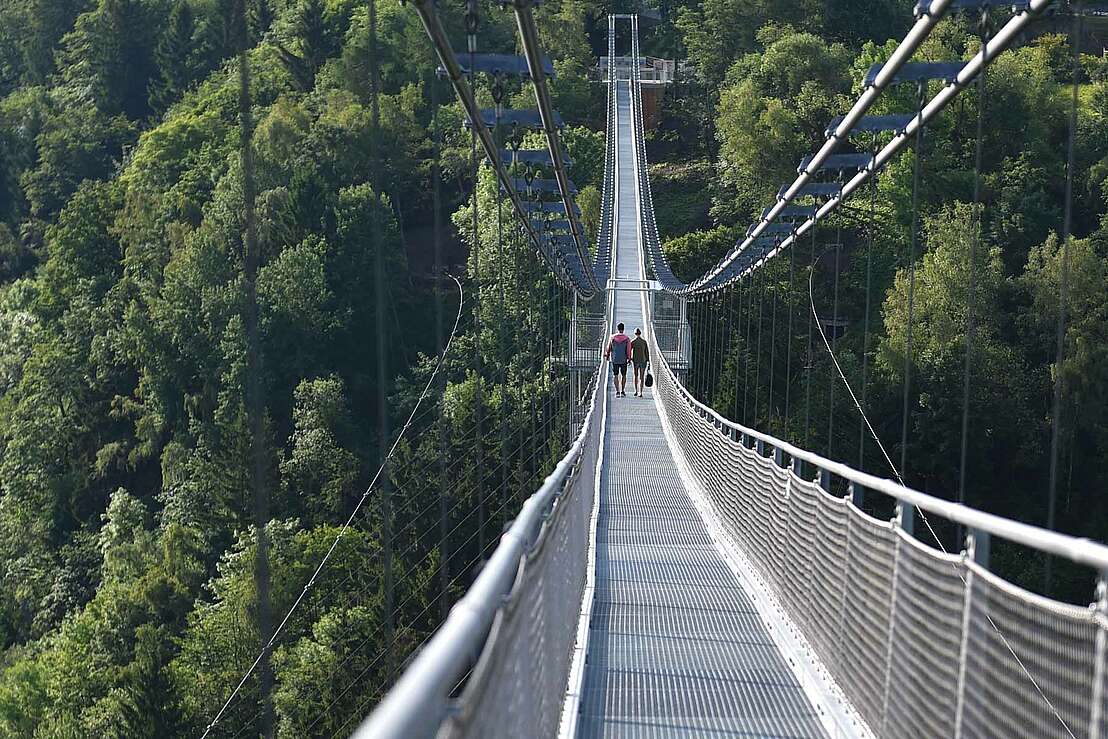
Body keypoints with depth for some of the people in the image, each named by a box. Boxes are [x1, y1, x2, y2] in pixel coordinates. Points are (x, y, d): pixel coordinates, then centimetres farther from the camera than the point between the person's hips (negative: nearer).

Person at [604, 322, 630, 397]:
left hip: (614, 359, 0)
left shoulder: (612, 337, -2)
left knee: (615, 376, 5)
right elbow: (628, 350, -7)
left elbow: (609, 348, 6)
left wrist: (607, 355, 21)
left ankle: (617, 391, -4)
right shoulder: (627, 338, -5)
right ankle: (622, 391, 10)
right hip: (623, 360, 0)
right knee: (623, 375, 12)